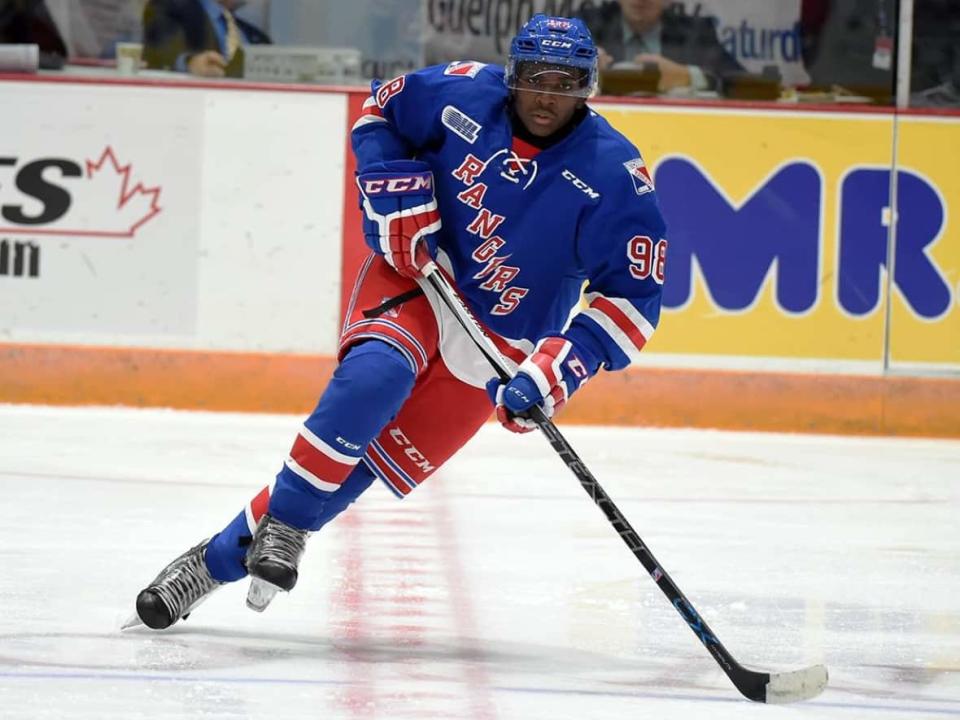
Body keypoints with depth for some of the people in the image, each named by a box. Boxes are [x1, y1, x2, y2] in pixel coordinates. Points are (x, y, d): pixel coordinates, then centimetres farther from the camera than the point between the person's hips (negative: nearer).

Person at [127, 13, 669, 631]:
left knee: (370, 463, -9)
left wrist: (567, 361, -27)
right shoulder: (465, 94, -9)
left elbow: (635, 294, -14)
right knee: (373, 375, -34)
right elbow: (383, 109, 9)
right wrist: (395, 190, -7)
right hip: (417, 280, 1)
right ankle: (282, 526, -22)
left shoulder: (614, 176, -15)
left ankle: (220, 559, 1)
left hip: (495, 350, -1)